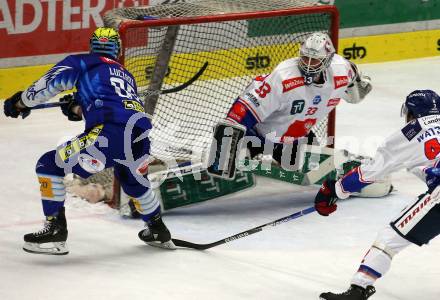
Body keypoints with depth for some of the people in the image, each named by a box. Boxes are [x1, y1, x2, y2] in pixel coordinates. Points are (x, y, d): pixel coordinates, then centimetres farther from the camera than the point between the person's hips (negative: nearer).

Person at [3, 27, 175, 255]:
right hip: (140, 140, 6)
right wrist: (78, 109, 47)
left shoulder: (83, 63, 16)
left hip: (108, 135, -6)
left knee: (50, 165, 7)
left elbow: (53, 81, 3)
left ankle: (55, 230, 1)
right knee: (134, 183, 37)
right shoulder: (127, 75, 34)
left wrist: (22, 101, 14)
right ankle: (158, 233, 47)